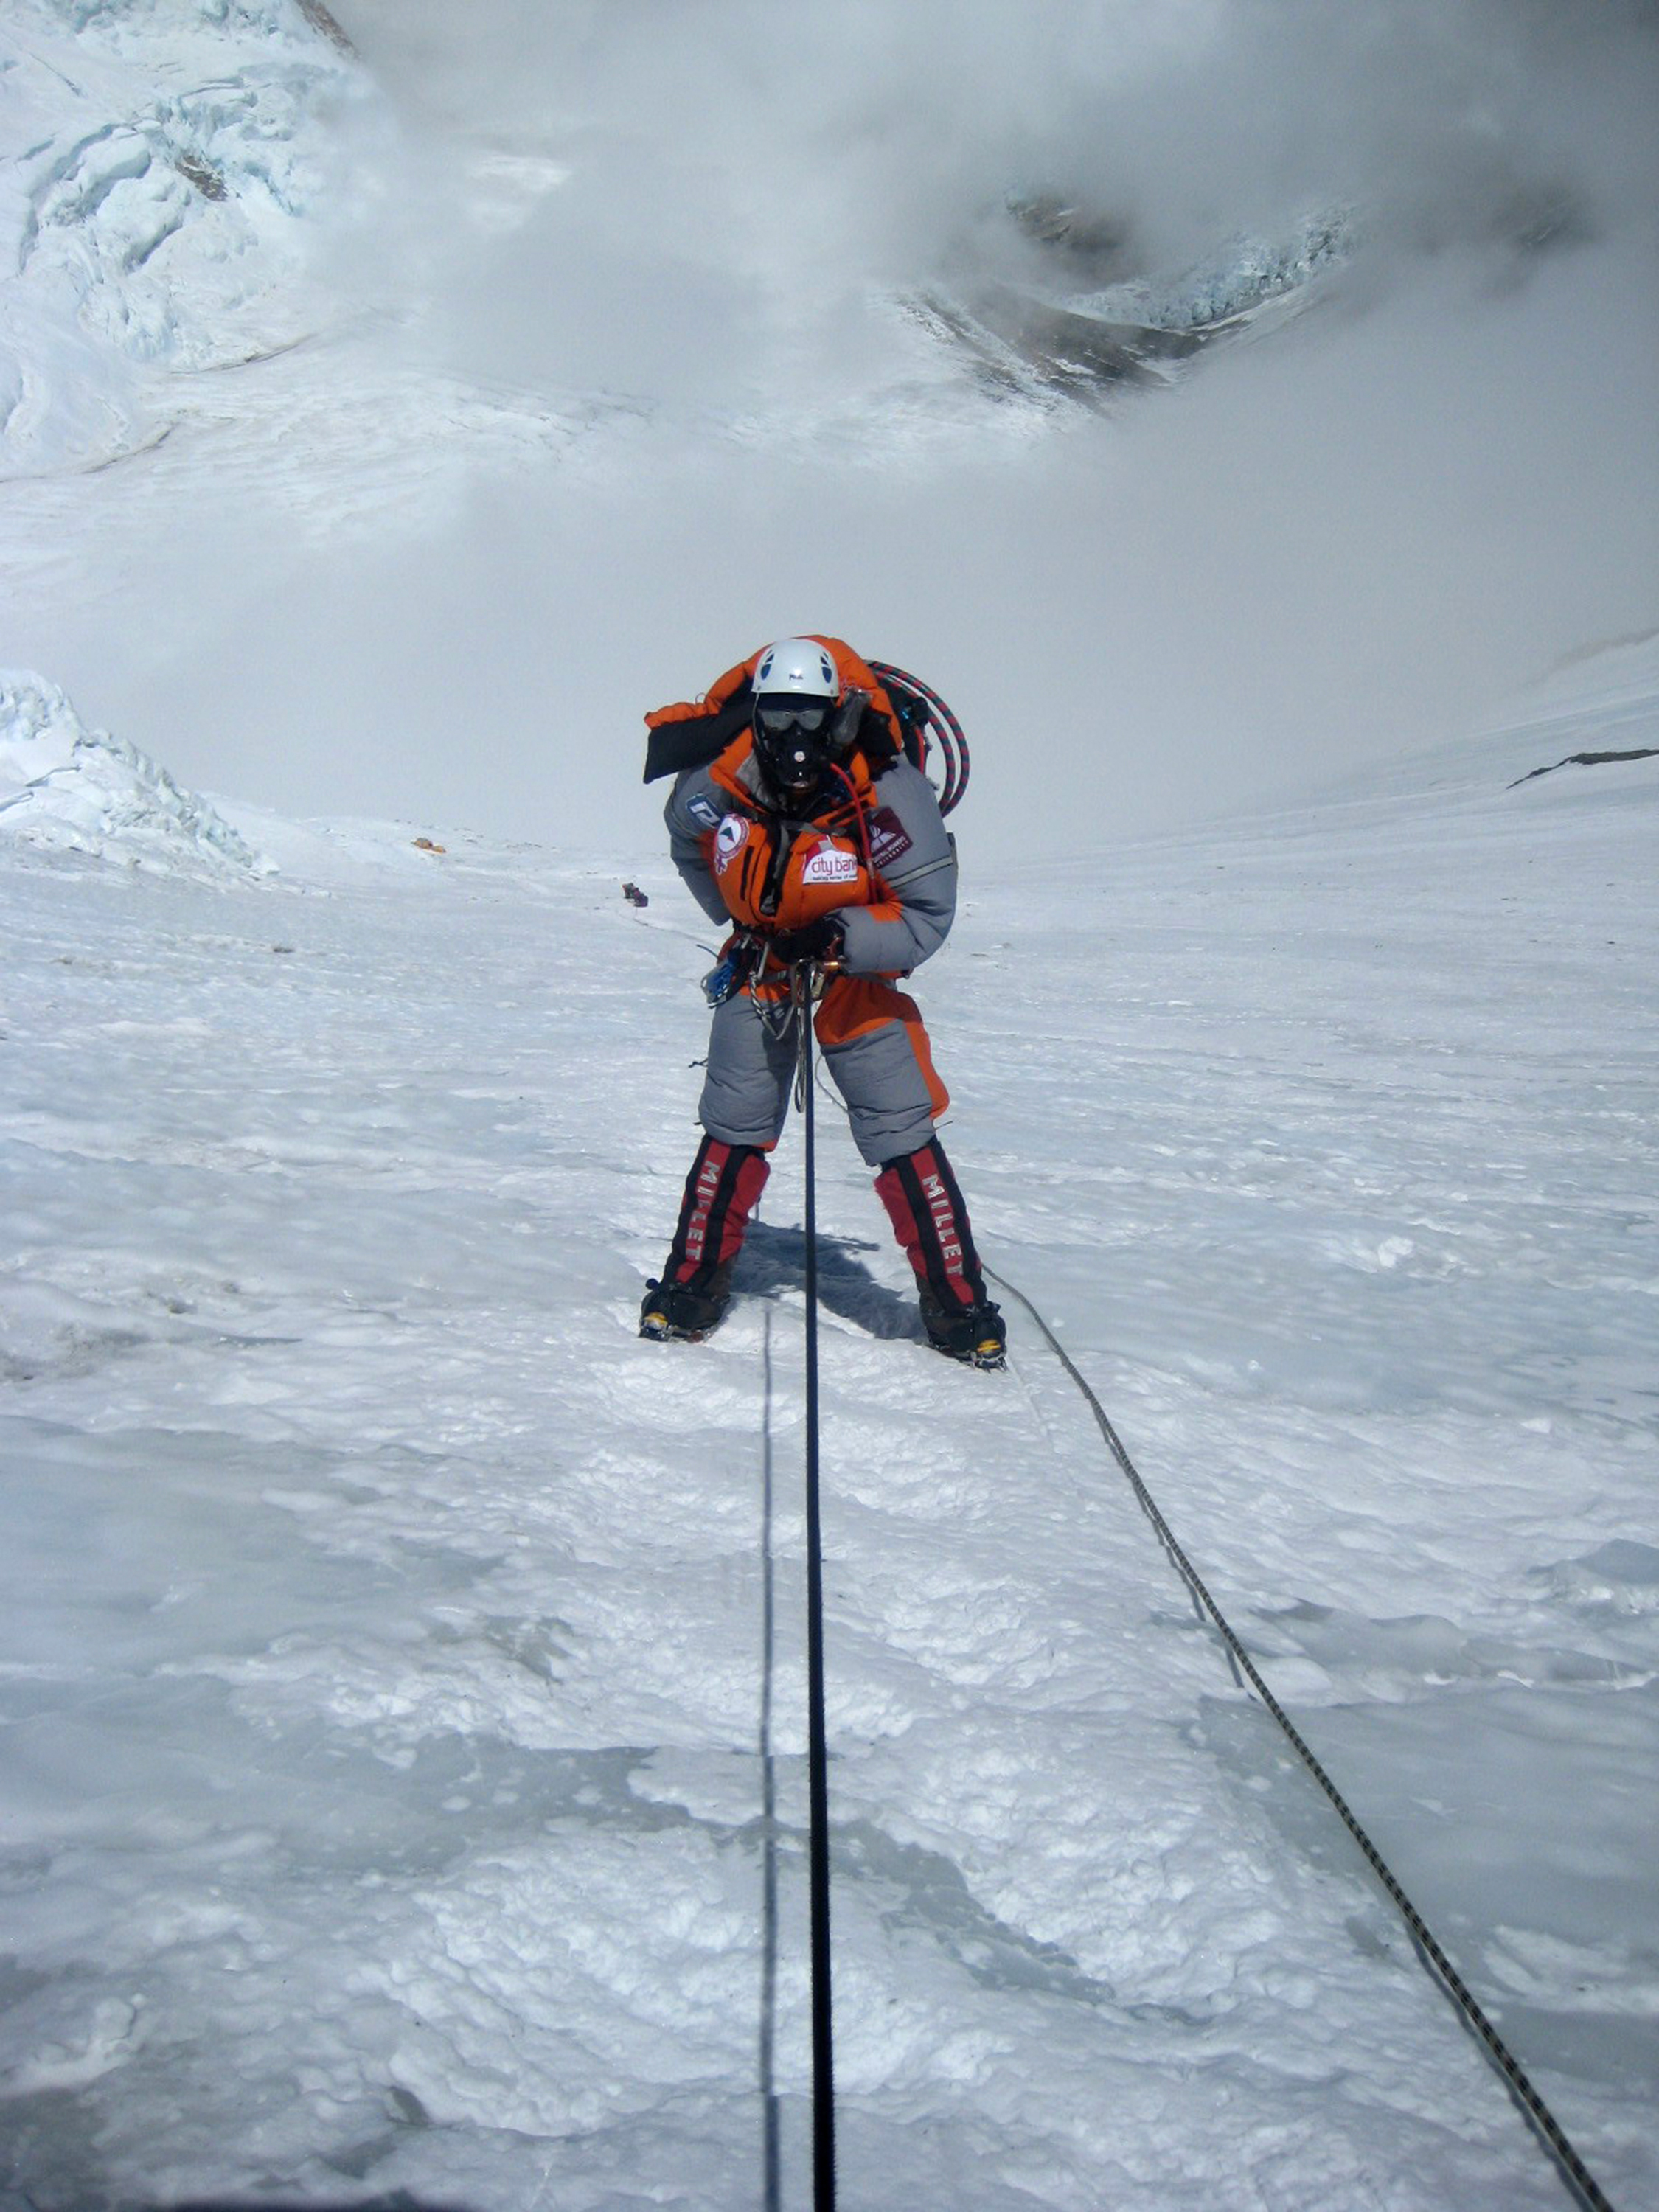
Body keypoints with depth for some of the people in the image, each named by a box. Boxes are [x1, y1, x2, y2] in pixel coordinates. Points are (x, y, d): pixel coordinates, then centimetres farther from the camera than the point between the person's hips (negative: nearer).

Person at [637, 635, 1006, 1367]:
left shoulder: (890, 795, -26)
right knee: (733, 1135, 3)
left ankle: (957, 1304, 6)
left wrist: (840, 940, -33)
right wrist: (740, 922, 5)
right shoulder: (716, 785, -17)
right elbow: (691, 851, 10)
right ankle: (693, 1286, 19)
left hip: (859, 984, -2)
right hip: (758, 970, 2)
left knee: (902, 1139, -7)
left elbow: (928, 915, -21)